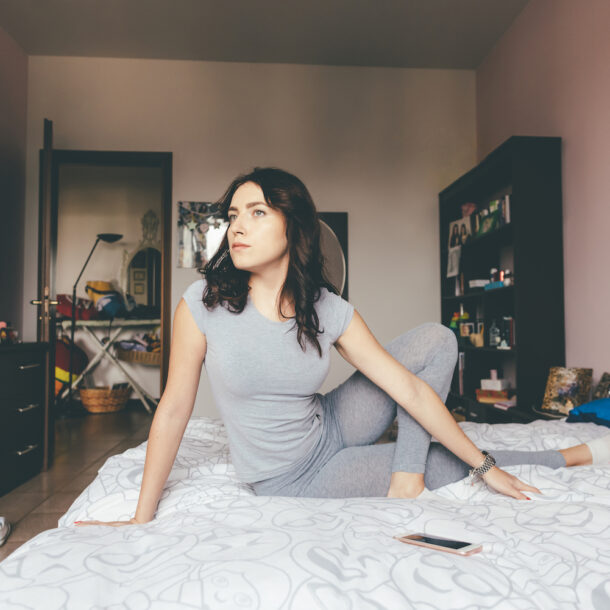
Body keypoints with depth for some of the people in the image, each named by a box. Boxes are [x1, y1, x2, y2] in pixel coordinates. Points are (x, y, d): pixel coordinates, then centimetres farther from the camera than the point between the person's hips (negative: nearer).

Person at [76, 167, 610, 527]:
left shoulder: (329, 311, -14)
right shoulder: (204, 304, -21)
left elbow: (410, 388, -10)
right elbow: (174, 409, -14)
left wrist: (484, 466, -8)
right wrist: (142, 519, -9)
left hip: (330, 429, 3)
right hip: (293, 481, -3)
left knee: (436, 339, -8)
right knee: (447, 471, -4)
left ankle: (406, 475, -8)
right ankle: (564, 459, 24)